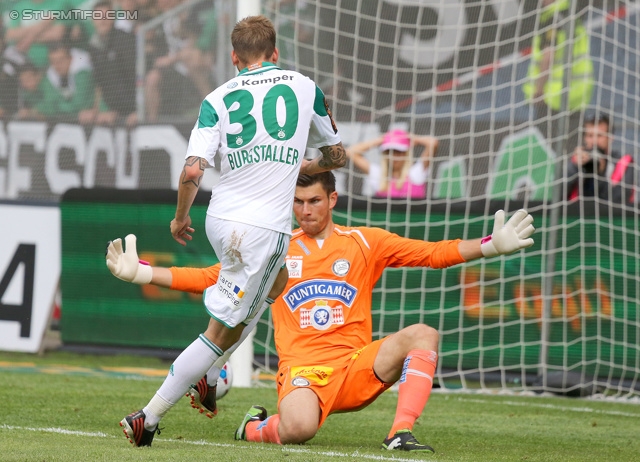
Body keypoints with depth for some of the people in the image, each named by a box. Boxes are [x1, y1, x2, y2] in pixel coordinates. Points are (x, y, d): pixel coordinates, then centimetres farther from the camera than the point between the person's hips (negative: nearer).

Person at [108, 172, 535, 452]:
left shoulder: (365, 243, 12)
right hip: (303, 370, -2)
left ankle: (401, 433, -28)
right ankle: (255, 427, 3)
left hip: (357, 367, 2)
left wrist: (492, 246, -4)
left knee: (422, 334, -23)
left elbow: (433, 253, 8)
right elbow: (209, 278, 15)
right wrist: (144, 272, 7)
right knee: (298, 429, -35)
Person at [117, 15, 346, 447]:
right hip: (263, 229, -4)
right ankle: (149, 418, -3)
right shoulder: (304, 87, 3)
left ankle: (208, 376, 26)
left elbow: (193, 171, -10)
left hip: (220, 219, 4)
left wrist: (181, 217, 6)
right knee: (223, 332, 1)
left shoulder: (218, 99, 1)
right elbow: (337, 155, 15)